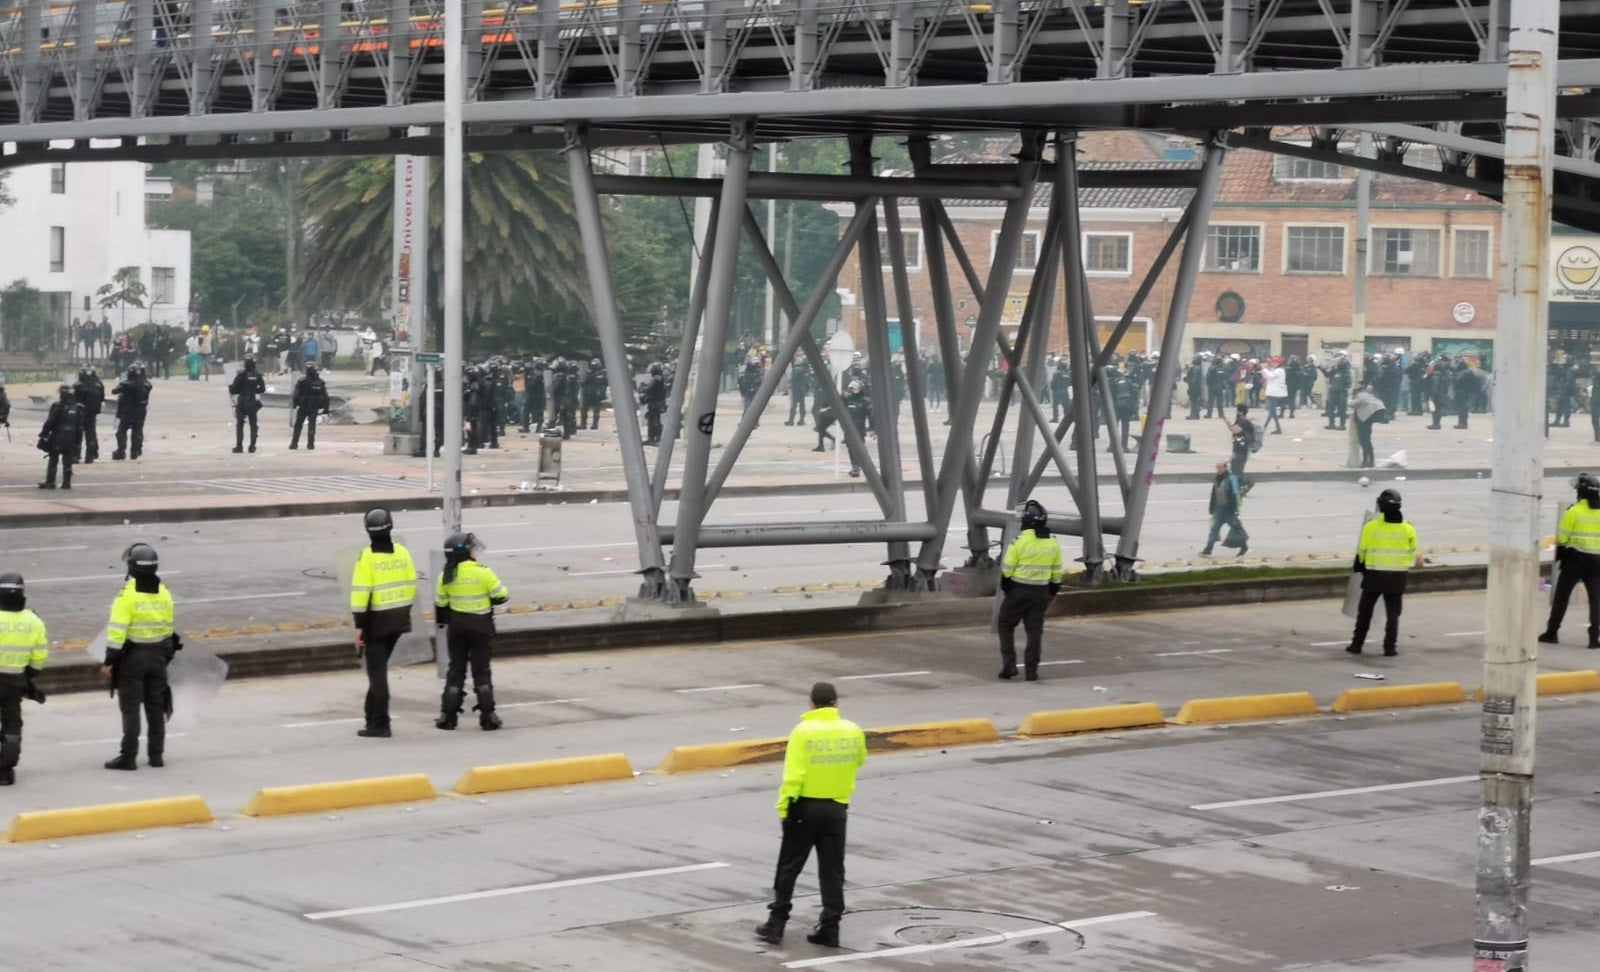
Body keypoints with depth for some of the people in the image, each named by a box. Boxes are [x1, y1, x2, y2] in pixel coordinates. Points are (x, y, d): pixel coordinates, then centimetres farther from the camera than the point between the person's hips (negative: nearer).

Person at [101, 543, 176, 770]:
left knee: (130, 708, -1)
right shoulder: (163, 593, 3)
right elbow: (168, 627, 9)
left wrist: (109, 661, -15)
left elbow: (118, 630, -18)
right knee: (156, 708, 13)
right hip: (158, 656, 5)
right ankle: (156, 754, 16)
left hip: (132, 657, -5)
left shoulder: (128, 594, -15)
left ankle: (128, 757, -1)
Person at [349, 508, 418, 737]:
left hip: (378, 620, -5)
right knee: (378, 667, 21)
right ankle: (374, 716, 29)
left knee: (377, 671, 1)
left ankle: (379, 725, 2)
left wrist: (359, 625, -12)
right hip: (399, 618, 6)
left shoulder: (367, 557, -16)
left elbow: (361, 593, -17)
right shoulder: (402, 552, 1)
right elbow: (411, 584, 7)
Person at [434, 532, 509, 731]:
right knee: (481, 669, 4)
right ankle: (487, 716, 3)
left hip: (457, 625, 3)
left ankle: (448, 716, 8)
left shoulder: (447, 575, -3)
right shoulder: (483, 572, -15)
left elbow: (440, 602, 6)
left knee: (456, 669, 10)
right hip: (481, 625, -3)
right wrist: (488, 597, 12)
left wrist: (441, 622, 21)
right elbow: (501, 596, -10)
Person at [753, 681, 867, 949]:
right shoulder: (853, 731, -1)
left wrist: (783, 806, -9)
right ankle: (830, 928, 7)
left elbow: (793, 775, -16)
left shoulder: (804, 731, -13)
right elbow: (858, 761, 18)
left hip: (805, 807, -3)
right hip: (837, 808, 3)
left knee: (789, 867, 8)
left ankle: (776, 923, 10)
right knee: (832, 870, 9)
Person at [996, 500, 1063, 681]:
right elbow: (1057, 573, 8)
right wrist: (1052, 593, 18)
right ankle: (1031, 669, 8)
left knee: (1006, 625, 10)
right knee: (1035, 630, 9)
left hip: (1018, 591, -4)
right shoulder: (1053, 543, 2)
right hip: (1041, 592, 4)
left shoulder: (1019, 541, -14)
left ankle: (1009, 664, 2)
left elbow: (1007, 570, -10)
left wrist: (1006, 588, 6)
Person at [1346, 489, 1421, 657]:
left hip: (1374, 575, -1)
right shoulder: (1408, 529, -4)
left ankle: (1357, 644, 14)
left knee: (1365, 611, 12)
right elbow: (1412, 553, 6)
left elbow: (1361, 552, -3)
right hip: (1397, 577, 1)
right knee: (1393, 613, 9)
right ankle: (1390, 647, 4)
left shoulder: (1371, 526, -10)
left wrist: (1360, 566, 16)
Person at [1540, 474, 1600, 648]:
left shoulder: (1574, 511, -9)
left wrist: (1559, 556, 7)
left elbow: (1562, 537, -7)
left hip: (1575, 558, -3)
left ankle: (1551, 633, 10)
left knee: (1561, 596, 7)